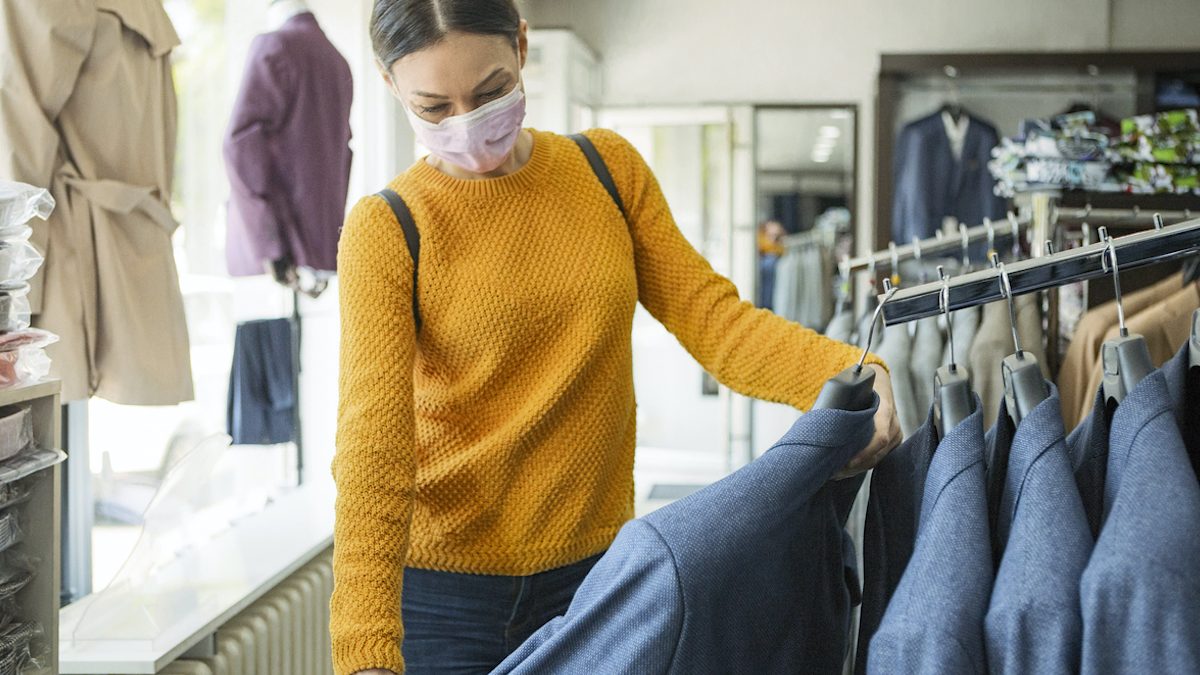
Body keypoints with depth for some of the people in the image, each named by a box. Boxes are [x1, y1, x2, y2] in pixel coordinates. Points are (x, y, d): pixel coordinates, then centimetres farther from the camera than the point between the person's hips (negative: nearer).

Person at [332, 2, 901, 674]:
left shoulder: (609, 170, 2)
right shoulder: (387, 229, -10)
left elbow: (712, 316, -4)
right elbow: (372, 444, -18)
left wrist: (847, 371, -22)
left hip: (595, 567, 3)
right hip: (443, 586, -3)